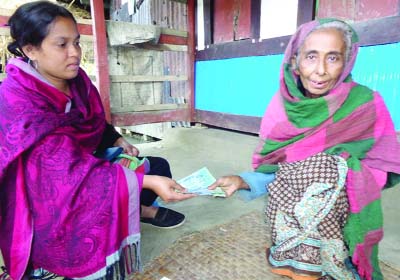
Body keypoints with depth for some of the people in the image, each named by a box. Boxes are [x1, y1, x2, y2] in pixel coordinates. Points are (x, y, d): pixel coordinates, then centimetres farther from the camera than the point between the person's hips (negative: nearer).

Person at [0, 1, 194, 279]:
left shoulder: (76, 79, -7)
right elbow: (69, 170, -37)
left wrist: (117, 140, -7)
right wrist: (146, 181, -44)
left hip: (87, 161, 7)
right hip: (43, 197, -6)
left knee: (158, 166, 1)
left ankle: (143, 210, 26)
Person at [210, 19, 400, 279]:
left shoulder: (365, 104, -12)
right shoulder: (283, 105, -7)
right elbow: (272, 169, -3)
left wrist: (343, 172, -22)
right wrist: (243, 181, -21)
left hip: (344, 210, -2)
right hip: (286, 207, 2)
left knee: (326, 168, -28)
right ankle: (298, 257, 1)